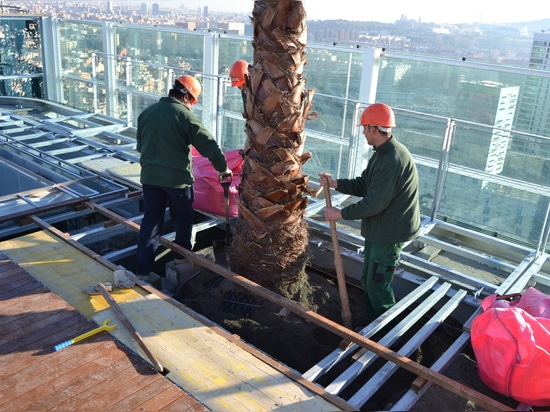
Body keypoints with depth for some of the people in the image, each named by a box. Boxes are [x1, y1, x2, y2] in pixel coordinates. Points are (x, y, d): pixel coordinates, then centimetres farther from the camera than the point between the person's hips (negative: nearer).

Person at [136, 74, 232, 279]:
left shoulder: (147, 112, 7)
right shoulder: (185, 115, -12)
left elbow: (140, 144, 17)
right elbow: (209, 145, -14)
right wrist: (223, 168, -2)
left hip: (150, 176, 5)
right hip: (177, 177, -4)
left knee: (150, 221, 9)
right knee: (182, 220, 15)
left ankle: (143, 270, 8)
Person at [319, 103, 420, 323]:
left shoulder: (392, 160, -28)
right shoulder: (383, 153, 7)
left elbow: (374, 203, -29)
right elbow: (363, 184, 10)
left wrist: (341, 213, -19)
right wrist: (336, 183, -5)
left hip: (390, 232, -11)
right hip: (379, 228, 11)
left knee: (378, 285, 2)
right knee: (368, 280, 20)